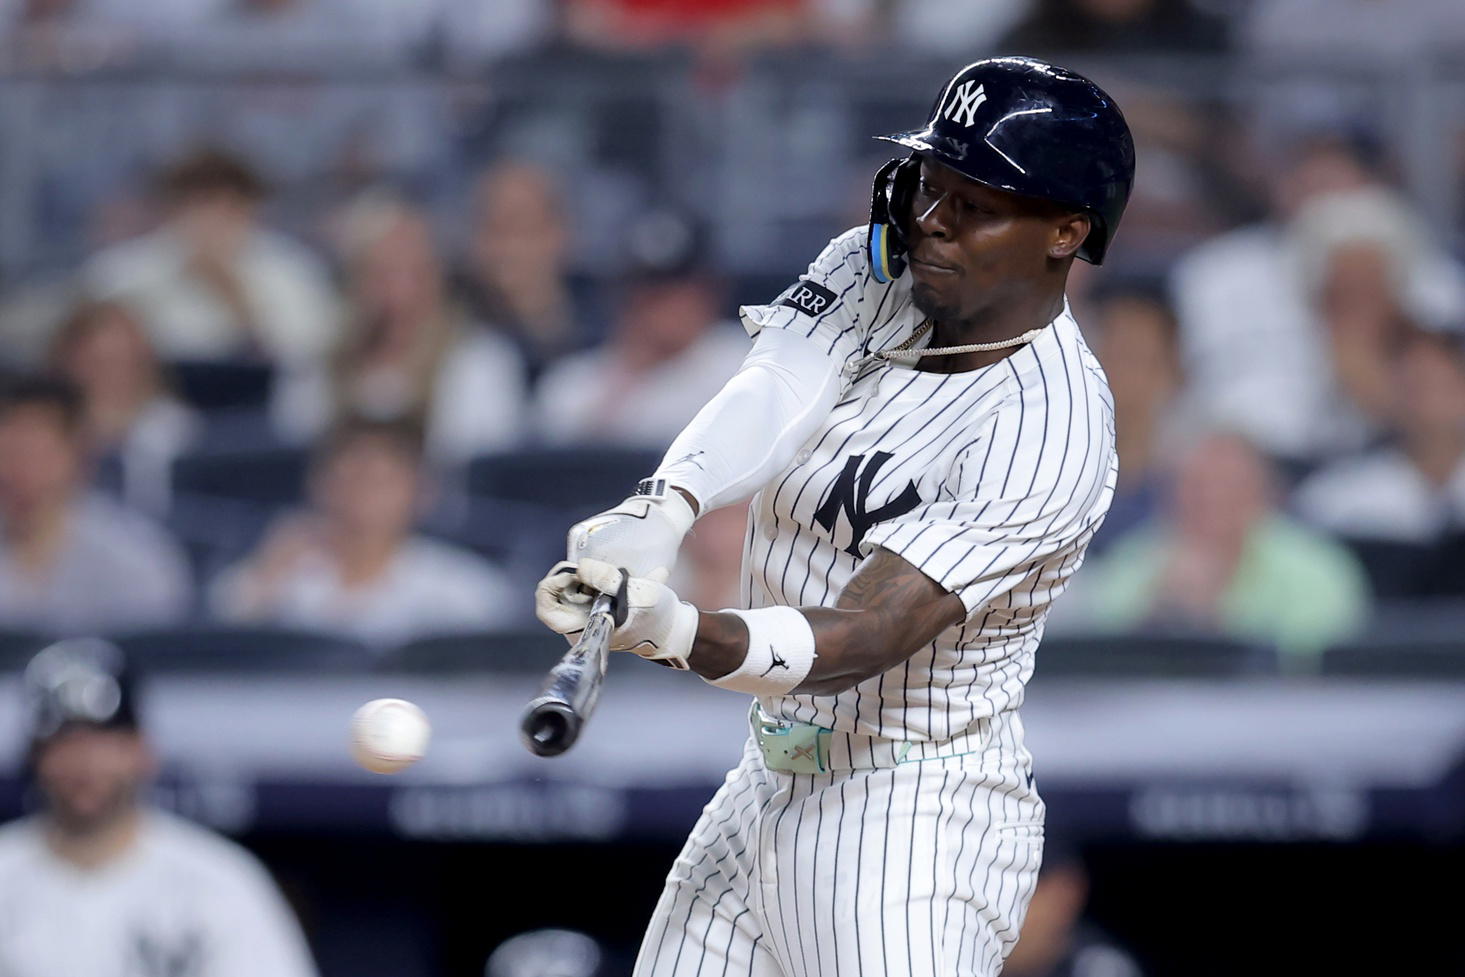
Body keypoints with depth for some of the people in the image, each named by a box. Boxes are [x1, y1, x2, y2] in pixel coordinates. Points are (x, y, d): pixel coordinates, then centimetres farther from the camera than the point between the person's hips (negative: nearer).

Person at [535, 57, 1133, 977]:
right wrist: (660, 512, -39)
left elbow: (865, 636, -30)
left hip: (912, 830, -8)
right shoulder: (870, 274, 2)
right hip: (768, 791, 8)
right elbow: (765, 400, -17)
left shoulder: (1047, 433, -22)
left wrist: (680, 633, -48)